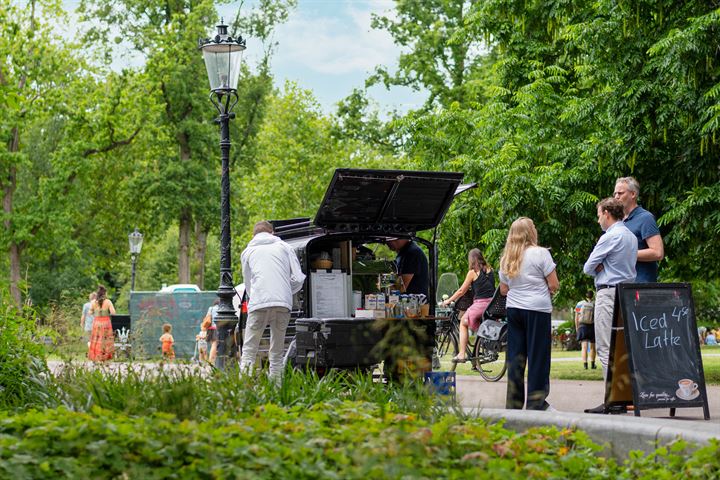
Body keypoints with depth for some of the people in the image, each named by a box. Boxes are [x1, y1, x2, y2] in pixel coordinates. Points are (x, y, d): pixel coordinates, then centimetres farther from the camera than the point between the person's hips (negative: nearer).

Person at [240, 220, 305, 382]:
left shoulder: (248, 251, 21)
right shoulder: (284, 247, 20)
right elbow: (298, 279, 12)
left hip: (258, 303, -1)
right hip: (283, 303, 1)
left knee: (249, 350, 0)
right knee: (277, 351, 10)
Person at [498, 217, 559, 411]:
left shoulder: (506, 259, 9)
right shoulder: (540, 253, -7)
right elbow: (554, 285, -8)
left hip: (513, 308, 5)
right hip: (537, 309, -5)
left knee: (515, 357, 9)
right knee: (538, 356, 1)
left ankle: (513, 404, 11)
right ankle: (535, 403, 2)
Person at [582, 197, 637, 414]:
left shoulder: (610, 237, -12)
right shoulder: (631, 237, 16)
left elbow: (588, 268, -6)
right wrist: (603, 268, 5)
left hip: (609, 293, -9)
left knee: (606, 348, -9)